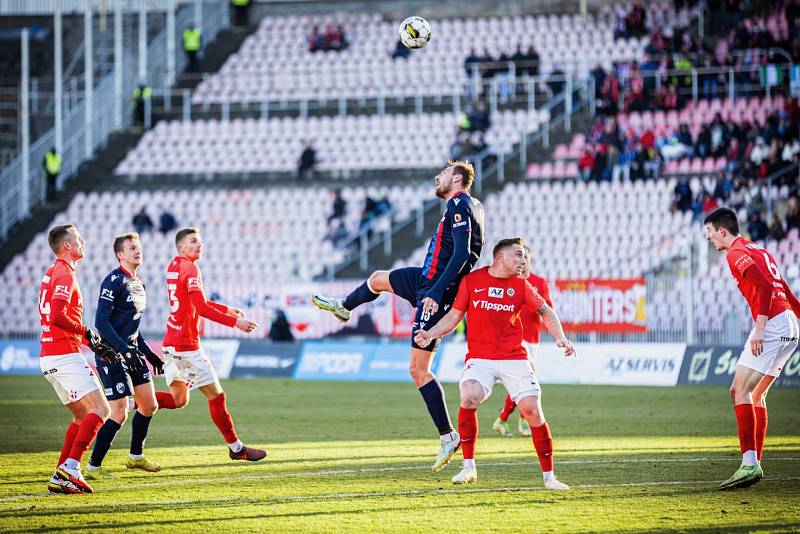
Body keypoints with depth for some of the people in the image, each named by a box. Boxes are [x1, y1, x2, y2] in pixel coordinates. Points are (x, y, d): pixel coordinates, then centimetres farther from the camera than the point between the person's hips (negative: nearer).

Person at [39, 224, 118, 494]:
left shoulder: (53, 272, 20)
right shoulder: (64, 274, -12)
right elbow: (57, 317, -25)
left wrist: (93, 344, 22)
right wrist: (87, 332, -12)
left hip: (50, 356, 10)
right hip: (65, 356, -10)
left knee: (83, 416, 14)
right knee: (100, 410, -12)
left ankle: (60, 477, 9)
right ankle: (70, 469, -20)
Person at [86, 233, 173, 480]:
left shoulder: (138, 284, 14)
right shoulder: (114, 281, -15)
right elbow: (101, 322, -21)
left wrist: (148, 353, 21)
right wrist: (126, 351, -26)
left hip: (131, 353, 9)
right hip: (111, 354, -9)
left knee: (149, 405, 14)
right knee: (119, 413, -12)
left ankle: (136, 457, 32)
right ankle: (93, 467, -4)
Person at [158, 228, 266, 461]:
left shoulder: (173, 267, 14)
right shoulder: (190, 270, -14)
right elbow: (202, 309, -21)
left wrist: (227, 309, 28)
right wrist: (235, 322, -18)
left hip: (170, 343, 9)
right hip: (186, 345, -9)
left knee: (178, 400, 16)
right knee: (216, 395, -1)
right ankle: (236, 448, 5)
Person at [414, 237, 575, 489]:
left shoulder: (521, 285, 7)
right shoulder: (471, 281, 3)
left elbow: (546, 312, 11)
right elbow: (453, 317, 9)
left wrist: (560, 338, -7)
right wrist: (430, 334, -6)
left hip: (514, 358, 2)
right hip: (479, 358, -2)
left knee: (532, 410, -8)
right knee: (469, 397, -29)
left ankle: (549, 476, 7)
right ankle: (469, 467, -14)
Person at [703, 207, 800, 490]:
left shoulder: (736, 253, -6)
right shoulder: (757, 249, 23)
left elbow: (765, 287, -19)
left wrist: (759, 328, -22)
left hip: (772, 322, -10)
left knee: (740, 390, -13)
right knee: (755, 394, 14)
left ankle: (749, 464, -22)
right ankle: (755, 464, 12)